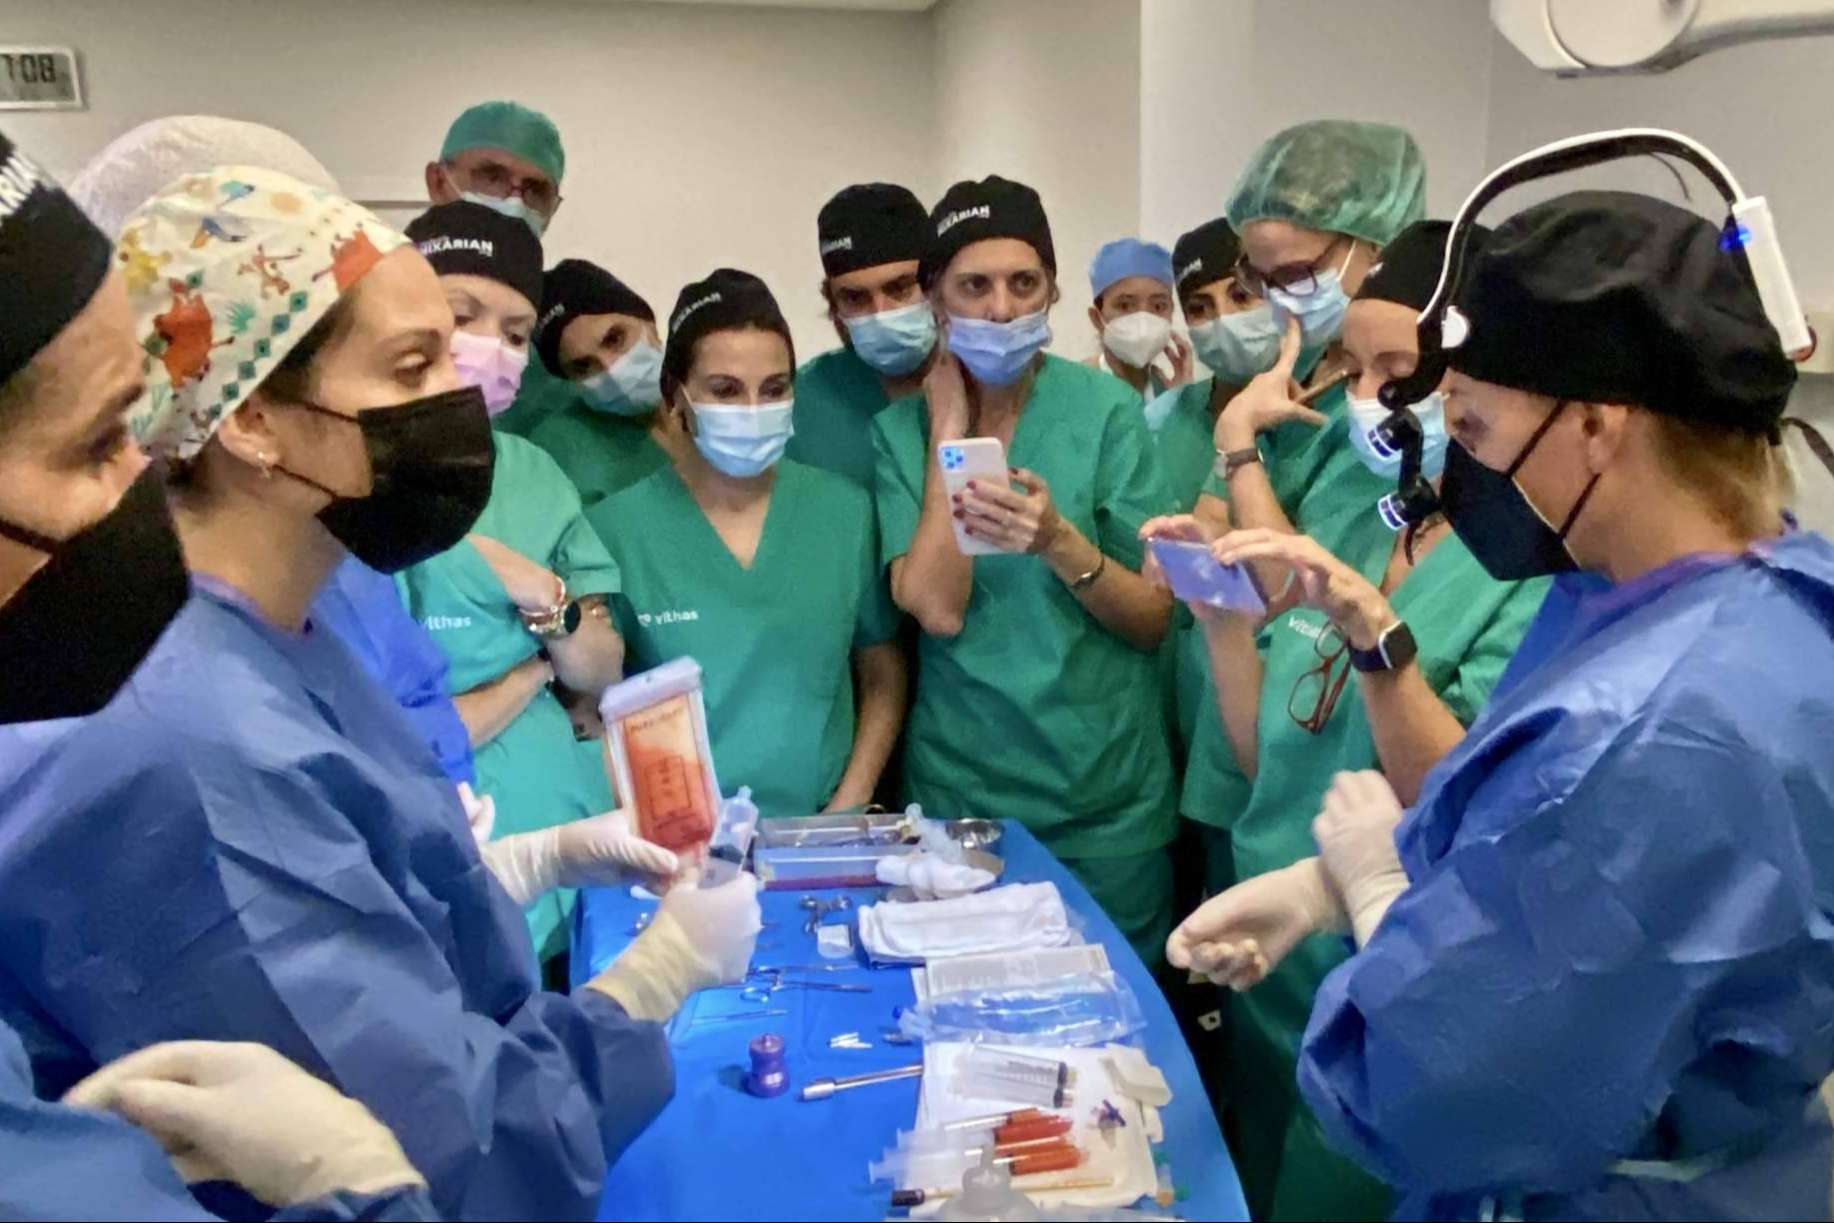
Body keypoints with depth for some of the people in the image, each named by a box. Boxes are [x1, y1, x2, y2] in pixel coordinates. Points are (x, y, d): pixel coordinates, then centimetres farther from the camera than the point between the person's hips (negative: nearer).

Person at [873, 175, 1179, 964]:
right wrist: (950, 429, -13)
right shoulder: (902, 427, -2)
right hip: (959, 791, 1)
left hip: (1109, 801, -1)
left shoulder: (1104, 408, -6)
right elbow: (937, 608, -16)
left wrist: (1059, 543, -24)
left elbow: (1155, 619, -6)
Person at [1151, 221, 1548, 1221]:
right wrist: (1220, 614, -7)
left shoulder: (1535, 570, -17)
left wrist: (1374, 631, -36)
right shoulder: (1344, 540, 3)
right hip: (1268, 969, 6)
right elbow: (1269, 762, 5)